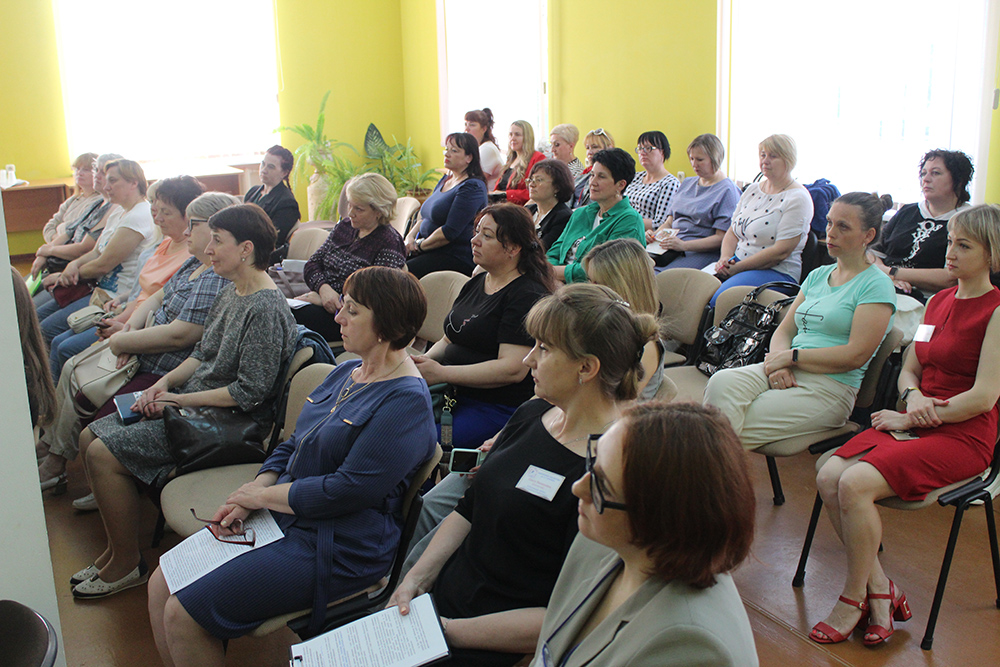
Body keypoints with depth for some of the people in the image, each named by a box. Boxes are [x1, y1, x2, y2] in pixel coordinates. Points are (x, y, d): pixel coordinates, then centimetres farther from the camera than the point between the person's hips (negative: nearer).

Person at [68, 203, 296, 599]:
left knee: (104, 454, -15)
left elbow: (250, 391, -23)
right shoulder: (232, 292, 8)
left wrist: (181, 399, -16)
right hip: (191, 403, 10)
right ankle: (115, 550, 18)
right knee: (91, 436, 8)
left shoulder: (266, 309, -22)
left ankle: (127, 565, 2)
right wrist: (165, 383, -1)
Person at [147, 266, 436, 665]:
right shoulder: (346, 373, 11)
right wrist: (253, 490, -2)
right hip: (283, 517, 9)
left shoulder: (407, 402, -19)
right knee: (161, 586, 4)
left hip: (332, 549, -9)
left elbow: (347, 490, -23)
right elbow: (292, 446, 16)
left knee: (183, 616, -12)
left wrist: (262, 495, -12)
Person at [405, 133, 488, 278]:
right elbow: (425, 217, 24)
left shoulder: (473, 187, -13)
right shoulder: (445, 180, 17)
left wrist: (420, 245, -7)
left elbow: (450, 231, -19)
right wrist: (410, 237, 5)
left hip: (458, 258, -9)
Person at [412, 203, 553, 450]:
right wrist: (422, 363, 0)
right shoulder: (474, 284, 18)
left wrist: (440, 373, -20)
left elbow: (513, 369, -19)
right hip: (454, 395, 8)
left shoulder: (528, 296, -10)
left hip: (496, 409, -8)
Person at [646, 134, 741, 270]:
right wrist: (655, 235, 2)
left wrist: (683, 245, -21)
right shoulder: (687, 183, 24)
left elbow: (721, 238, -10)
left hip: (702, 252, -7)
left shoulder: (727, 191, -1)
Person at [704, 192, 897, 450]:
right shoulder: (818, 276, 23)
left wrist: (790, 356, -10)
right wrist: (777, 363, -6)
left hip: (830, 386, -6)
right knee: (721, 383, -27)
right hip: (788, 373, 6)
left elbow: (856, 355, -11)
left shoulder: (877, 285, 0)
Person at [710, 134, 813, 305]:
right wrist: (725, 258, -4)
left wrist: (737, 268, -16)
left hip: (776, 272, -7)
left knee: (716, 300, -34)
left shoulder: (798, 199, -7)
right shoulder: (752, 190, 17)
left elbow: (781, 251, -16)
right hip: (736, 263, 7)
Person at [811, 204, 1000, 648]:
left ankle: (854, 598, -6)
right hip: (914, 423, 7)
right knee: (828, 478, -17)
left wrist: (907, 418, -11)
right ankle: (881, 590, -4)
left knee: (855, 484, -27)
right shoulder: (937, 301, 15)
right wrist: (912, 394, -5)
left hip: (964, 436, -7)